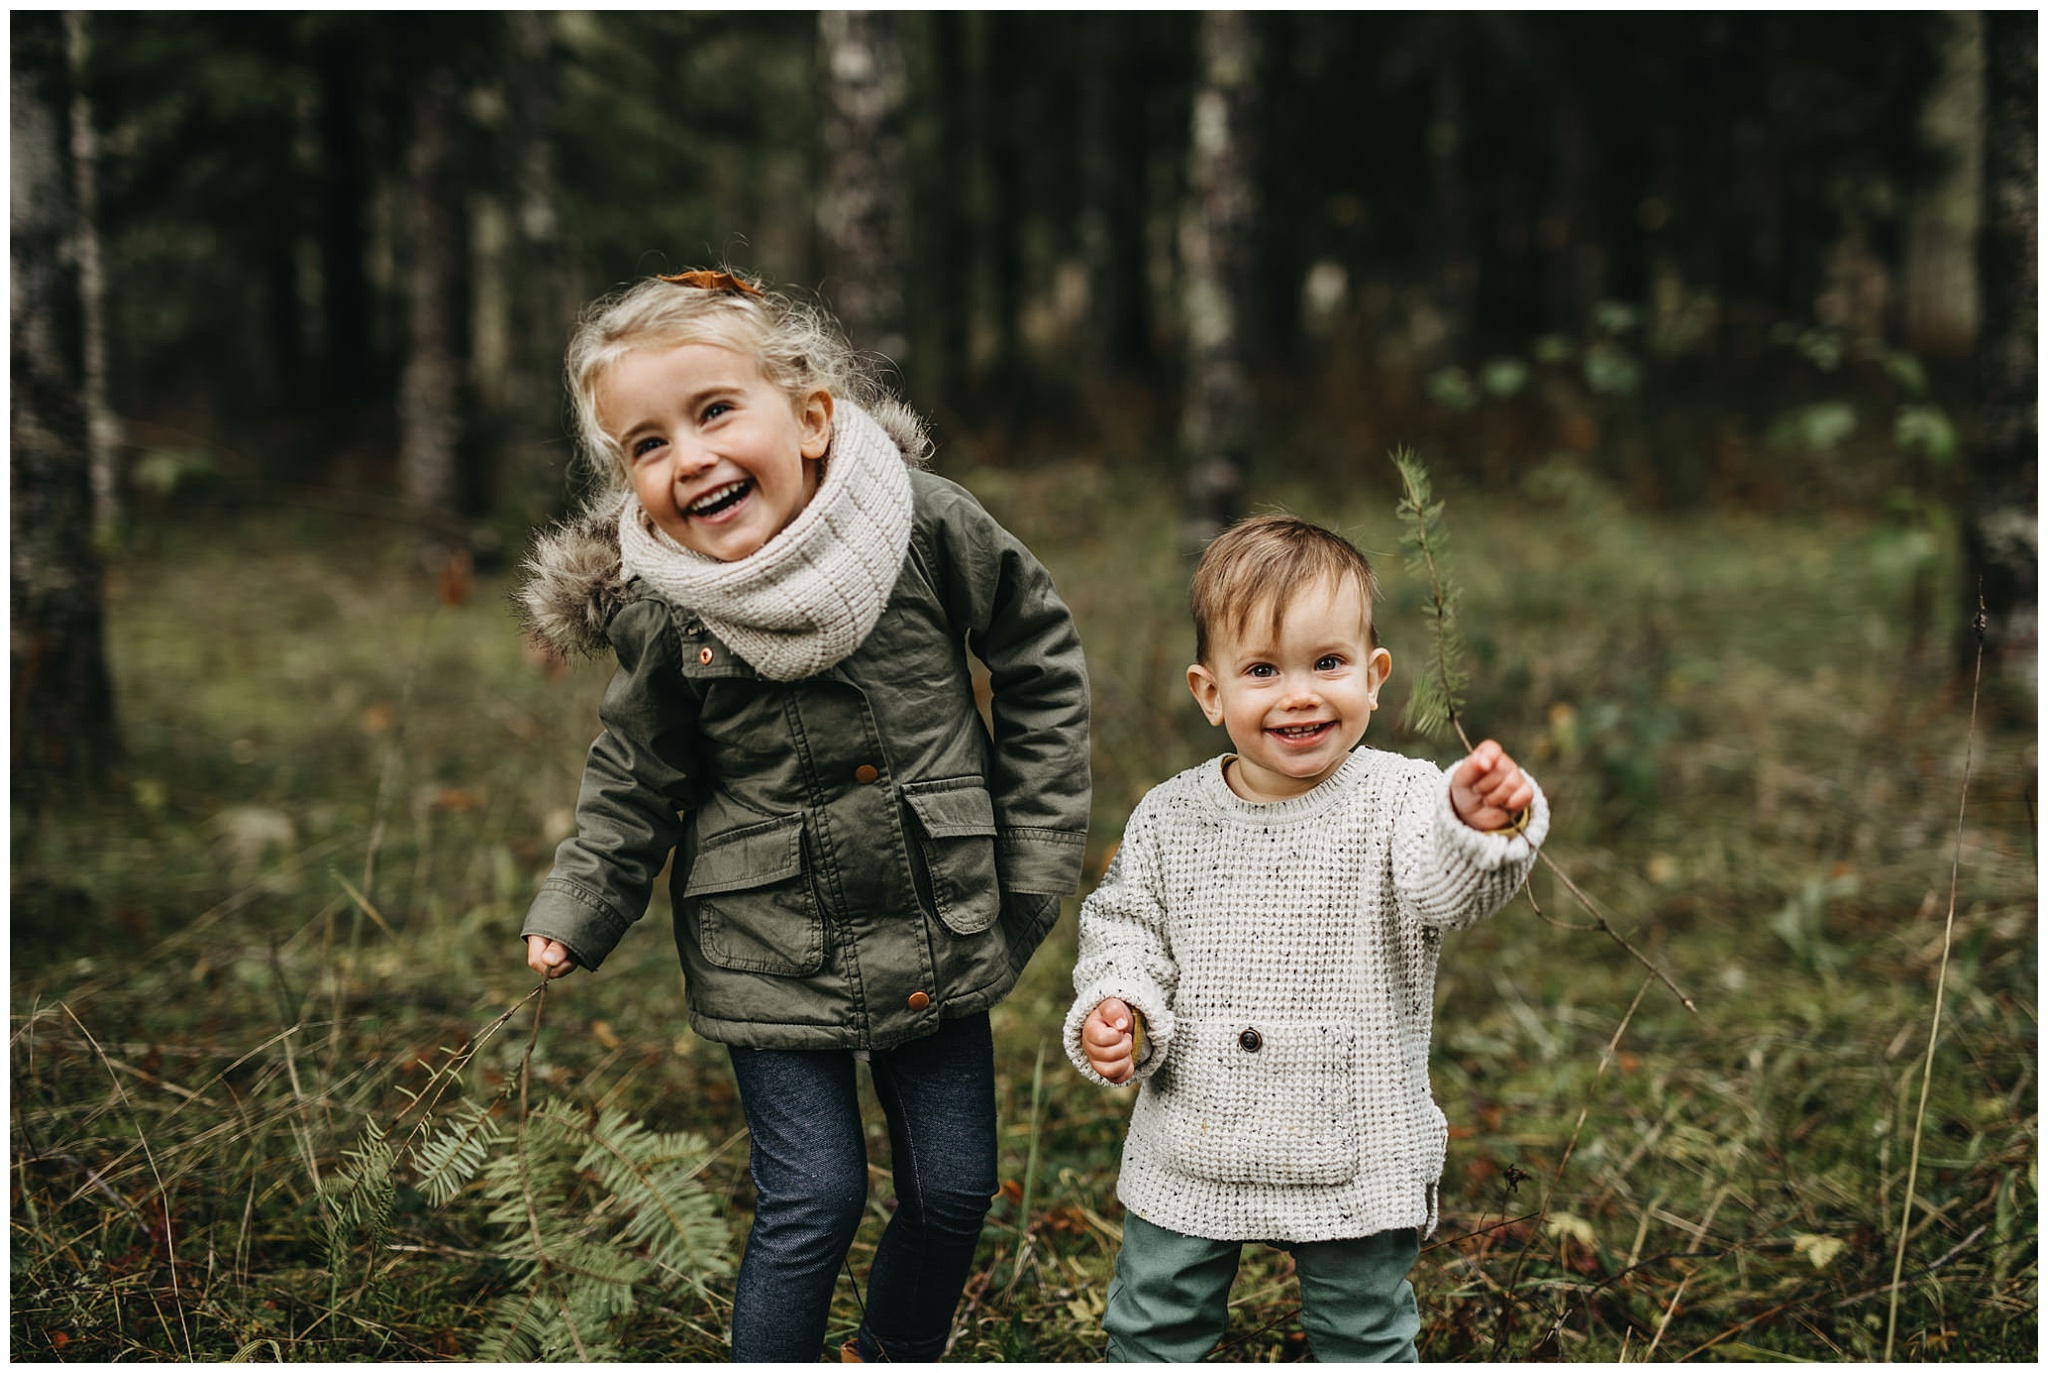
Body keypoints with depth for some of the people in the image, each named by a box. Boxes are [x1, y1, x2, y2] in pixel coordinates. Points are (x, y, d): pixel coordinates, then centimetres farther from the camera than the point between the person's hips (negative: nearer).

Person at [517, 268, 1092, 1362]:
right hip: (771, 958, -2)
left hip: (940, 933, 2)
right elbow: (637, 777, 3)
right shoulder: (659, 614, -15)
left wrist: (1037, 843, -1)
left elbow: (1041, 664, 0)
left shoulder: (929, 524, -15)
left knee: (955, 1190, 12)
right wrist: (574, 912, -3)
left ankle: (896, 1358, 40)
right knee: (812, 1203, -2)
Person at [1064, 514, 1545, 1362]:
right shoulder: (1169, 821, -4)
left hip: (1356, 1162, -2)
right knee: (1152, 1327, 18)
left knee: (1365, 1336, 16)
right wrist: (1115, 1011, -12)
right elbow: (1126, 927, 7)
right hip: (1190, 1153, 3)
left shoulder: (1397, 802, -14)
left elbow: (1447, 886, -33)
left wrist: (1479, 825, -55)